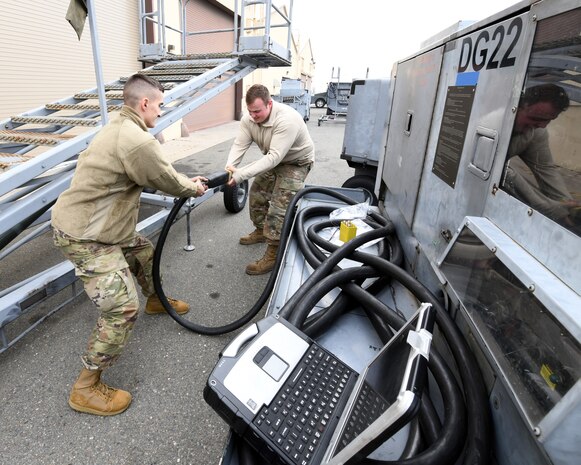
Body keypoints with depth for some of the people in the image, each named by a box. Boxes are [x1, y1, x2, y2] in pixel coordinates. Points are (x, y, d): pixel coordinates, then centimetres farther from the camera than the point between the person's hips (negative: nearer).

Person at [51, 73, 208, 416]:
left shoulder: (120, 129, 9)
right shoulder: (139, 141, -26)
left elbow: (159, 173, 20)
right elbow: (169, 183, -12)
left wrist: (187, 181, 18)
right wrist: (194, 189, 8)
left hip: (92, 222, 11)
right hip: (85, 237, -11)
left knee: (145, 252, 27)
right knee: (123, 308, -10)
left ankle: (156, 300, 54)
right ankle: (86, 388, 7)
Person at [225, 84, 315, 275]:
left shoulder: (287, 119, -37)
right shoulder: (249, 118, -14)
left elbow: (274, 157, -41)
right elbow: (239, 145, -17)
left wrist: (240, 175, -46)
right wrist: (229, 167, -38)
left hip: (296, 162, -7)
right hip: (273, 159, 8)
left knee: (279, 206, -18)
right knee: (256, 193, 12)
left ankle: (273, 255, -12)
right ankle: (261, 231, 33)